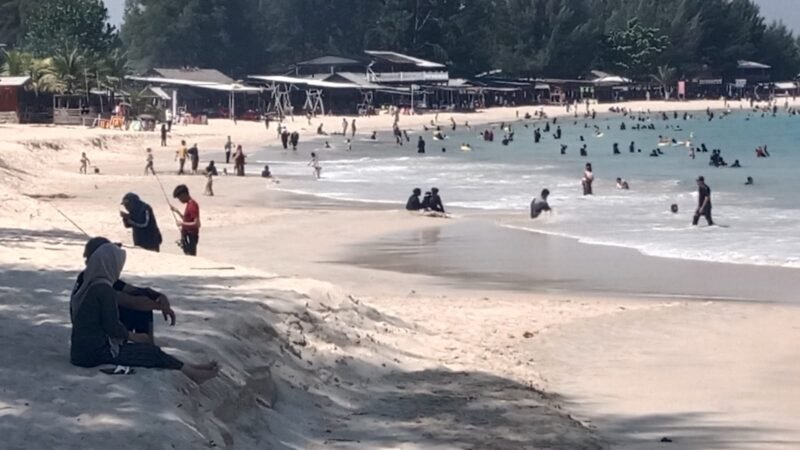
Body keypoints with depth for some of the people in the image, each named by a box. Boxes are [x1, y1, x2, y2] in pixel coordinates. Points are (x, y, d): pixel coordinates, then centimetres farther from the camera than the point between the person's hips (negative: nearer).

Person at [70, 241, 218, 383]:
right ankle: (193, 373, 11)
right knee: (152, 353, 1)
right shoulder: (104, 290, -19)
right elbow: (112, 327, -19)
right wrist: (134, 336, 0)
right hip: (97, 352, -9)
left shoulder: (83, 287, 9)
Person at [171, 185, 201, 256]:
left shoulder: (192, 205, -19)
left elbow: (196, 224, -25)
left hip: (191, 237, -10)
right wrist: (177, 211, 15)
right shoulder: (189, 204, 11)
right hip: (187, 235, 10)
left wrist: (182, 224, -21)